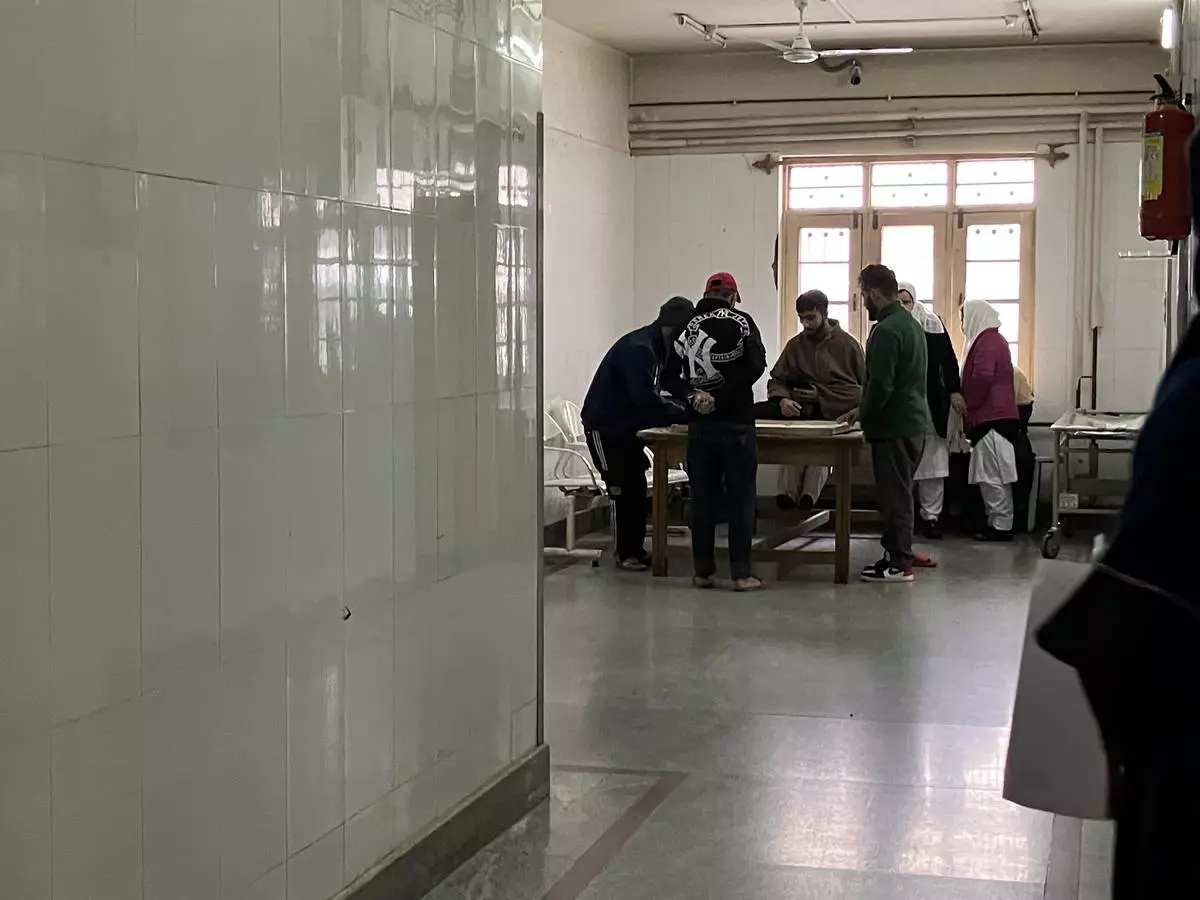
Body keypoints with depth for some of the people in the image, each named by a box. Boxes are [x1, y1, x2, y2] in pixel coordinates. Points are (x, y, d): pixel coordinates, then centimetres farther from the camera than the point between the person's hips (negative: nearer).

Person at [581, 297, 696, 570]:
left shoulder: (660, 348, 7)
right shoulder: (638, 348, -25)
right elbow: (645, 399, -32)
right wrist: (684, 414, -29)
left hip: (628, 426, 10)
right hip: (604, 427, -10)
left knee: (636, 487, 9)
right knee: (622, 489, -6)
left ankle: (635, 550, 14)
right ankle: (626, 554, 1)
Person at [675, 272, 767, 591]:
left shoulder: (688, 326, 9)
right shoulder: (741, 321, -2)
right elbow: (756, 365, -13)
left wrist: (695, 395, -7)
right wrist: (722, 397, -13)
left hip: (700, 425, 3)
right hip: (737, 424, -3)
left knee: (703, 499, 9)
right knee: (740, 499, 1)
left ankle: (703, 570, 12)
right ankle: (741, 573, 1)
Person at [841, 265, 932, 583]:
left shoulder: (886, 330, -17)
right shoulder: (910, 323, 15)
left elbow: (881, 384, -23)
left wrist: (864, 414, -6)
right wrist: (865, 409, 18)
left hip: (894, 426, -10)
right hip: (913, 421, 10)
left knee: (894, 495, -4)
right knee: (900, 493, 15)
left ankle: (899, 563, -1)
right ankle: (897, 554, 21)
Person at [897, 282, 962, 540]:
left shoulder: (932, 323, 2)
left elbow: (948, 359, 5)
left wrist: (954, 390, -3)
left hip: (931, 404, 1)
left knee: (932, 462, 2)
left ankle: (931, 516, 8)